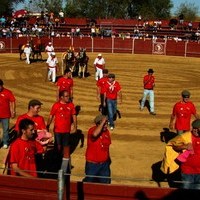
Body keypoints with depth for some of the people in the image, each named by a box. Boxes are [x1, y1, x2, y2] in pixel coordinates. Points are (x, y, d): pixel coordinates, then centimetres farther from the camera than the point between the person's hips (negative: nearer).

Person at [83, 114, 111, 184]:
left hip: (104, 163, 6)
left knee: (105, 182, 15)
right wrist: (102, 123, -35)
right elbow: (95, 134, -44)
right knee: (89, 181, 10)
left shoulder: (106, 131, 2)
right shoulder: (92, 130, -17)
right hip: (92, 163, -6)